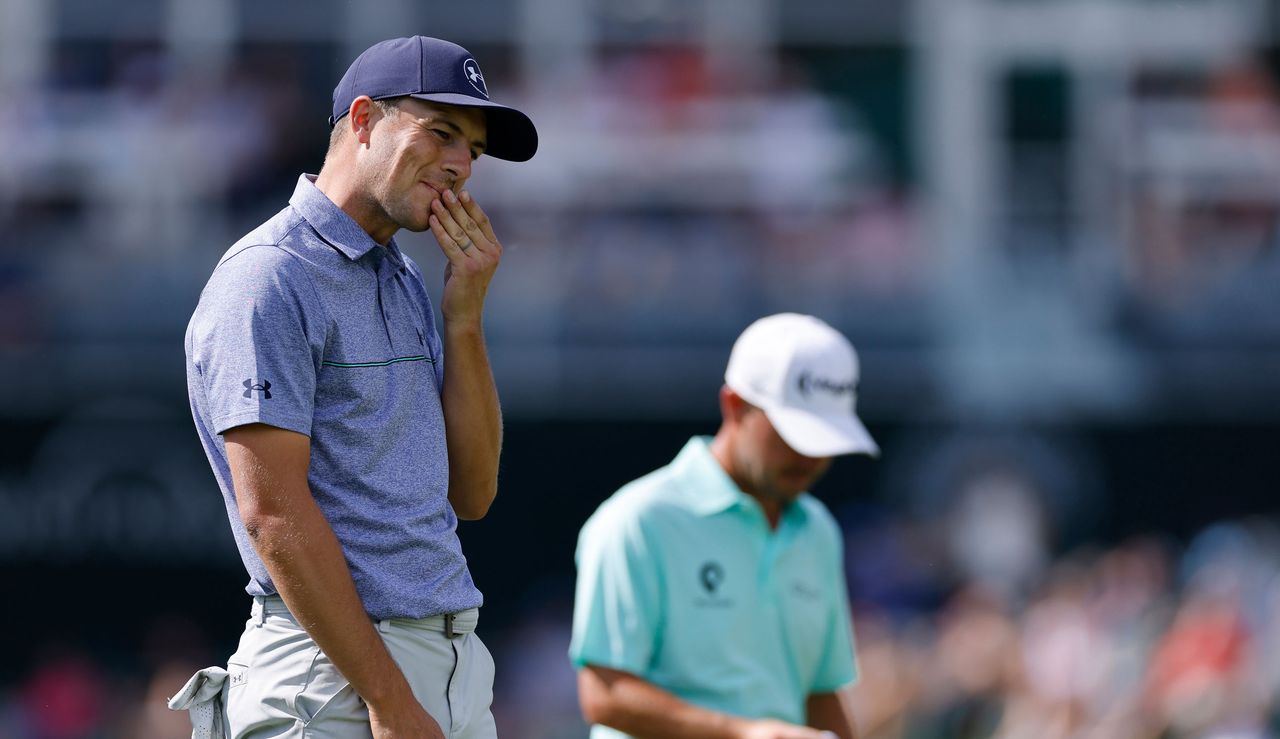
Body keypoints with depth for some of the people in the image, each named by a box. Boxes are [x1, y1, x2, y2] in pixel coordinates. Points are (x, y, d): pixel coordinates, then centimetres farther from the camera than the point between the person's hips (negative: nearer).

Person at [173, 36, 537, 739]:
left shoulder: (407, 284, 18)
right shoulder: (268, 278, -9)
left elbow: (470, 494, 14)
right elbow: (273, 512, -17)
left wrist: (464, 317, 3)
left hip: (456, 664, 8)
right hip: (333, 679, -8)